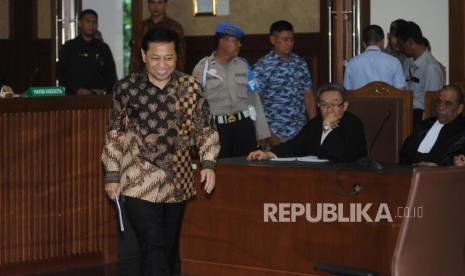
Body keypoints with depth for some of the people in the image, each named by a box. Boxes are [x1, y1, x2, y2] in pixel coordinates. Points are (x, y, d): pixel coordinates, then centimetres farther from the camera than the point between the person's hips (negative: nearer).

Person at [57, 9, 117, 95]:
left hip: (99, 96, 1)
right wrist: (77, 90, -9)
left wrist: (104, 90, -2)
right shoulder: (69, 47, 11)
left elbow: (112, 75, 17)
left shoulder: (103, 48, 17)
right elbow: (60, 74, 5)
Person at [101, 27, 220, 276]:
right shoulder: (127, 89, -2)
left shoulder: (190, 88, 2)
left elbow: (206, 130, 7)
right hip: (140, 183, -3)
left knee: (169, 246, 14)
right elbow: (114, 135, 4)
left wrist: (208, 163, -6)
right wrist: (112, 175, 1)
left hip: (178, 182, 3)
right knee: (153, 246, -11)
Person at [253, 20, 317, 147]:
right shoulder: (261, 68, -6)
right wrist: (268, 135, -11)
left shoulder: (301, 64, 10)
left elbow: (309, 96, 15)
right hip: (277, 135, -4)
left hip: (302, 132, 5)